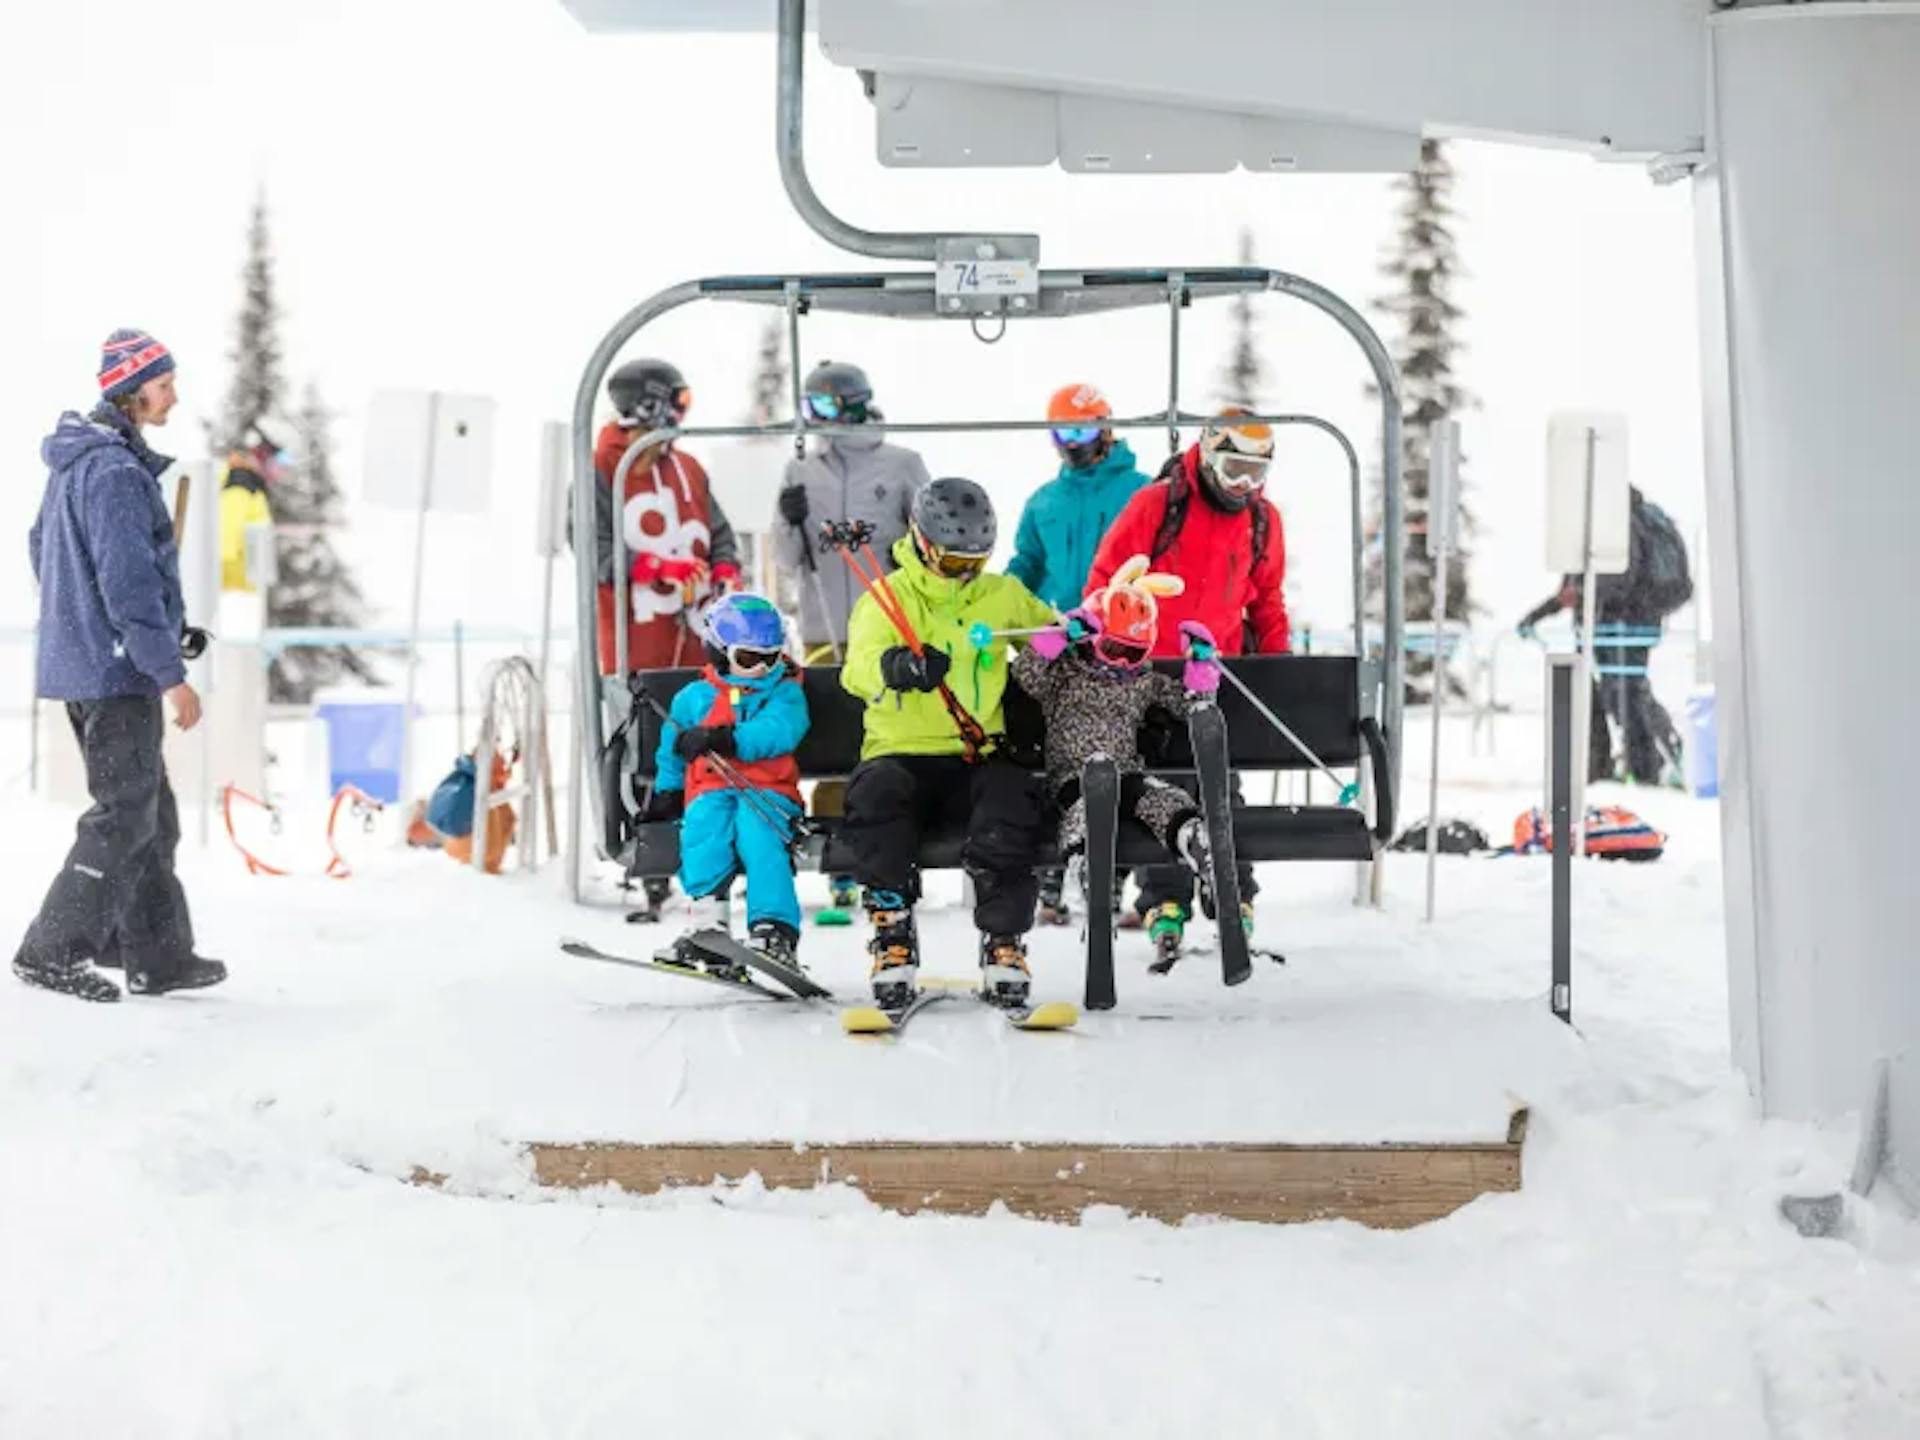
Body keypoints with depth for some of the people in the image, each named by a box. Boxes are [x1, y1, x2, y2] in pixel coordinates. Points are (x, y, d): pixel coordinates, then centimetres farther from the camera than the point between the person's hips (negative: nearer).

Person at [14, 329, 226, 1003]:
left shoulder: (73, 460, 13)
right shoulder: (116, 471, -19)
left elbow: (42, 548, 24)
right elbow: (130, 581, -23)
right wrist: (172, 675, -19)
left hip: (78, 661, 10)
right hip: (118, 671, -10)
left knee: (151, 814, 13)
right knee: (124, 816, -4)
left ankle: (158, 955, 17)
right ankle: (53, 952, -1)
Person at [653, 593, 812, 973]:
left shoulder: (785, 692, 12)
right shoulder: (694, 698, 20)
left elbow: (778, 731, -10)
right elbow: (671, 750, 29)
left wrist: (730, 740, -25)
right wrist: (665, 792, 14)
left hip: (767, 790, -2)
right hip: (711, 789, 2)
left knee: (756, 830, -36)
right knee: (704, 823, -35)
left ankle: (774, 928, -46)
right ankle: (709, 910, -48)